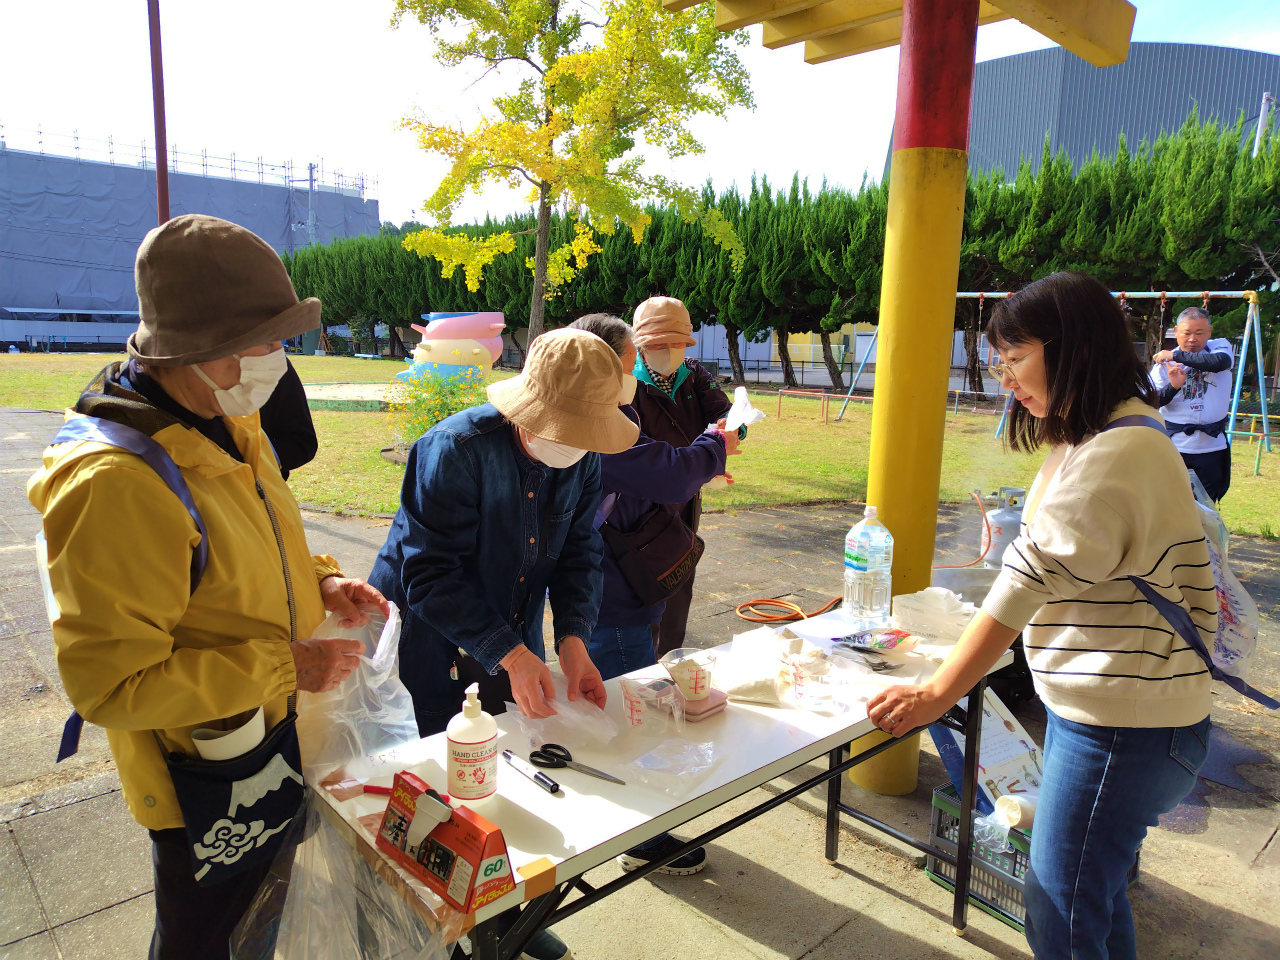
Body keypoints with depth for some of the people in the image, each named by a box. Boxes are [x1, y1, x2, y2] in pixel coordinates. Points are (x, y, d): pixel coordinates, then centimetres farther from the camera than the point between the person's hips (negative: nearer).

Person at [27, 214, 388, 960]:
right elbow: (111, 684, -28)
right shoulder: (114, 484, -31)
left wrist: (318, 582, -6)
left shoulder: (233, 428, -2)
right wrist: (283, 668, -27)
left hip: (274, 742, 8)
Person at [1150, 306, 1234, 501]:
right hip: (1174, 446, -1)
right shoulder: (1164, 362, -1)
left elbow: (1220, 362, -25)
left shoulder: (1220, 347, 0)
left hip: (1212, 447, 1)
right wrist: (1173, 386, -27)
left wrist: (1176, 356, -21)